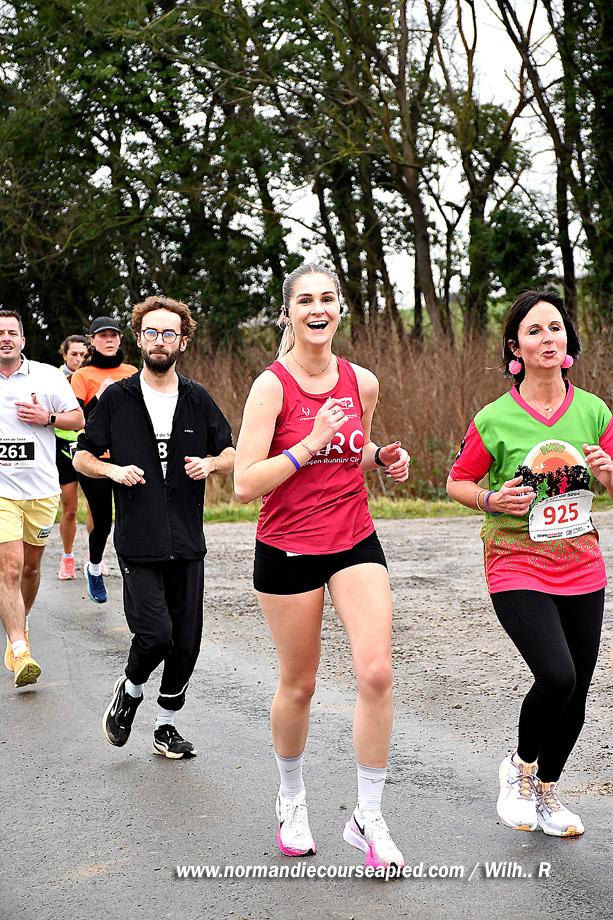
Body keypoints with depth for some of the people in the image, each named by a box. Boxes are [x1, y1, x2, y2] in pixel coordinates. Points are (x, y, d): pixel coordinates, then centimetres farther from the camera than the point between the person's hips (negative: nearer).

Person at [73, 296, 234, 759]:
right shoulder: (117, 399, 2)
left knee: (187, 641, 4)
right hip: (138, 543, -3)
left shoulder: (198, 399, 7)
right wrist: (113, 469, -13)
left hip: (188, 543, 3)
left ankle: (167, 726, 23)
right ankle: (130, 690, 18)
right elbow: (82, 456, 7)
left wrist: (210, 463, -8)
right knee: (156, 635, -14)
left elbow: (231, 454, 14)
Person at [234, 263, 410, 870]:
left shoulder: (362, 382, 3)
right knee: (298, 684, 8)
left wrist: (384, 457, 1)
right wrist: (311, 443, -23)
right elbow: (245, 484, -17)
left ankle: (369, 818, 4)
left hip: (355, 542, 3)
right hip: (287, 548, -3)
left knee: (376, 671, -11)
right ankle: (291, 797, 35)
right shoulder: (271, 386, -11)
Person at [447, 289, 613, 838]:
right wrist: (492, 500, -15)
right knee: (556, 676, -21)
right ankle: (520, 767, 9)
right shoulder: (496, 420, -8)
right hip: (517, 567, -4)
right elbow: (457, 482, 5)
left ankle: (547, 789, 33)